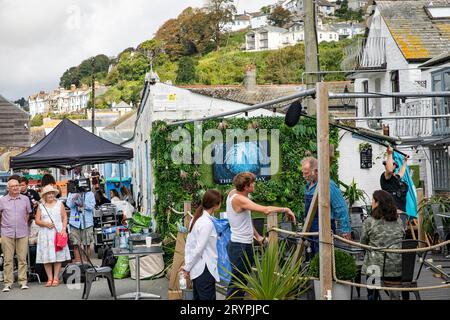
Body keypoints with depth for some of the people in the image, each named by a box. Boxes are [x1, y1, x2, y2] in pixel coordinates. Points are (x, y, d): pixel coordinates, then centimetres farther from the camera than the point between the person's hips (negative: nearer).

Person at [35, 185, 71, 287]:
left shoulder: (59, 204, 10)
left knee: (58, 255, -5)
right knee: (46, 256, -3)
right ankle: (50, 278, 2)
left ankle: (56, 278, -1)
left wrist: (64, 229, -7)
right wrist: (45, 224, -11)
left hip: (58, 232, -1)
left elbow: (65, 218, 6)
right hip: (45, 234, 1)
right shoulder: (41, 206, 11)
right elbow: (37, 220, 7)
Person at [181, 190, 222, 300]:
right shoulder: (207, 223, -17)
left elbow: (188, 244, 11)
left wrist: (188, 265, 8)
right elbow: (199, 248, -17)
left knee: (198, 298, 14)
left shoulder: (196, 219, 10)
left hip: (196, 269, 9)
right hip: (204, 270, -9)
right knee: (208, 298, -4)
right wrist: (187, 267, -7)